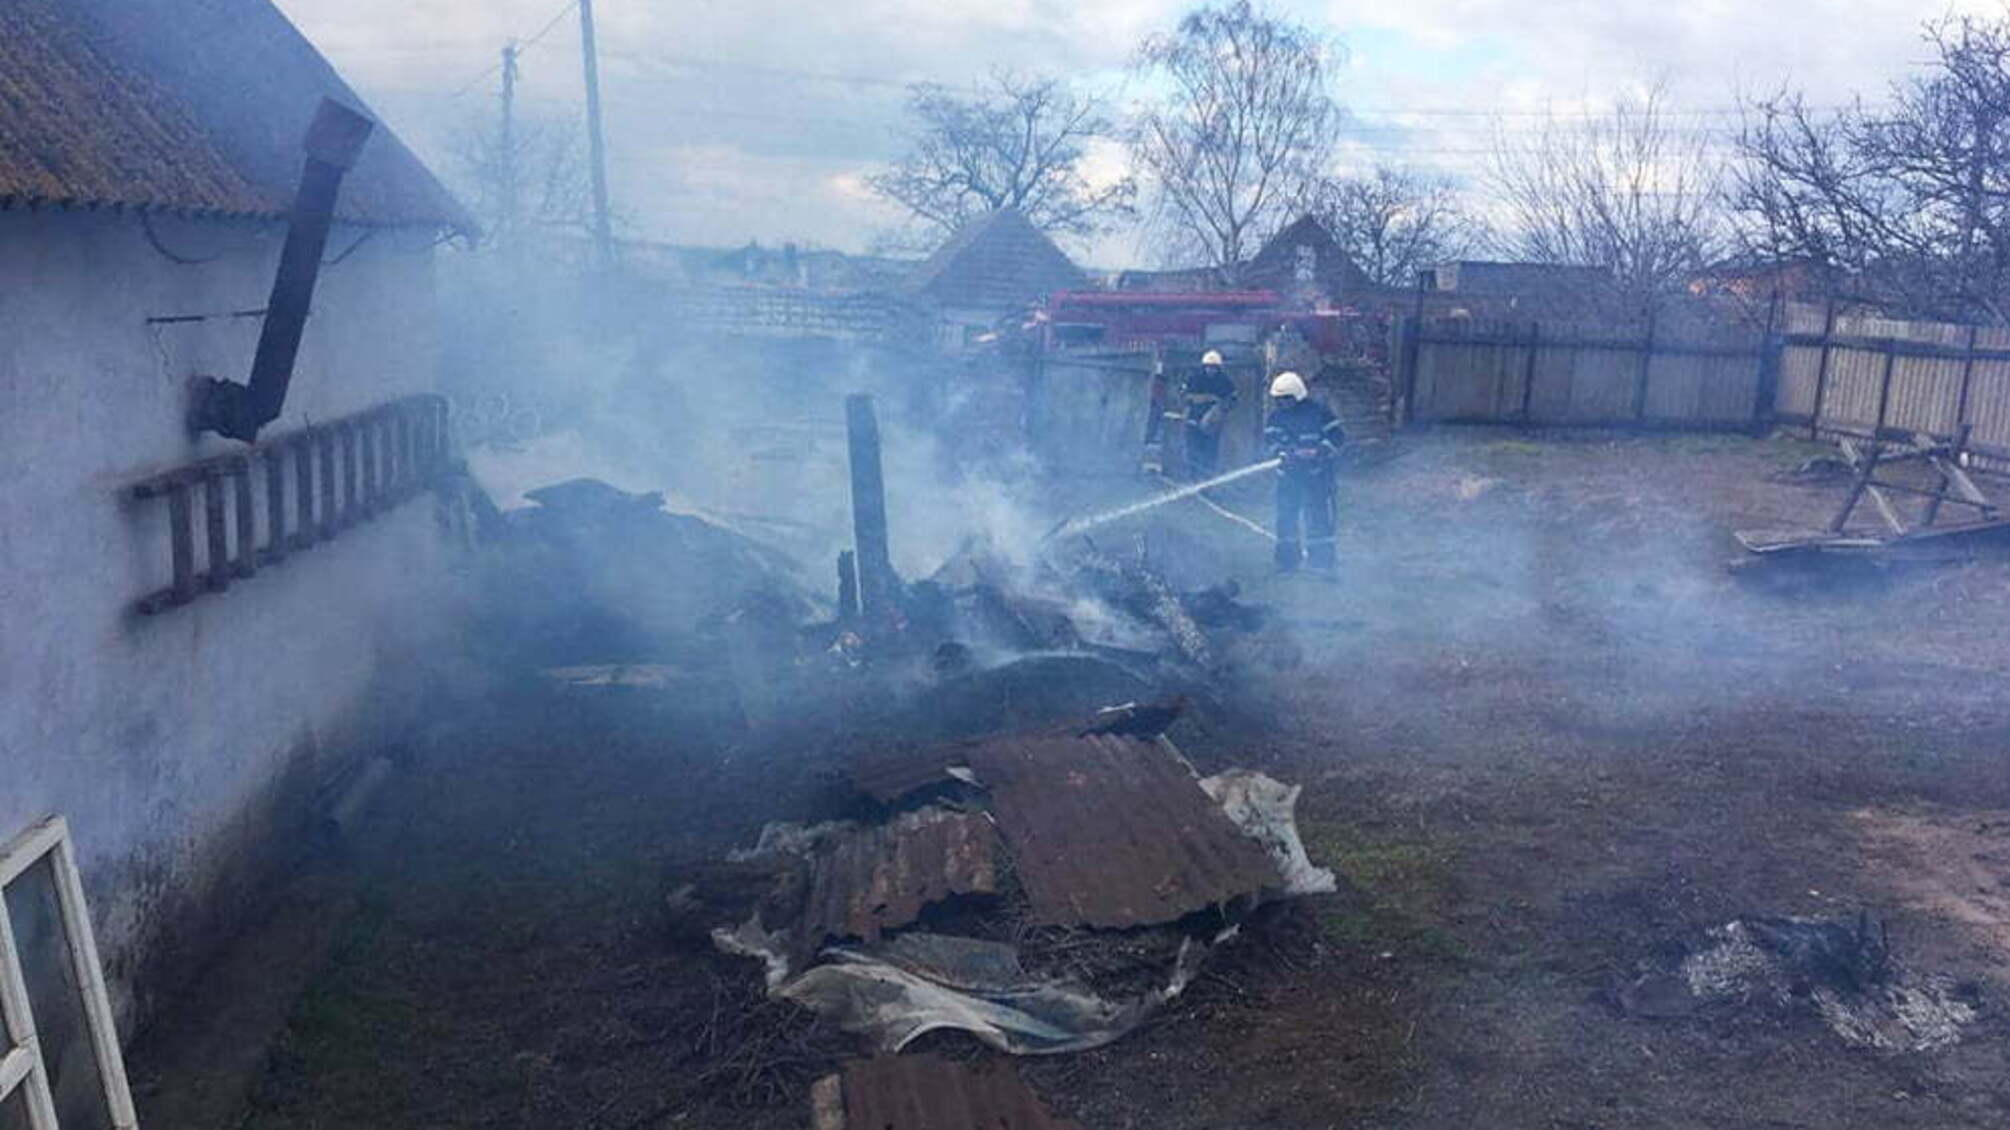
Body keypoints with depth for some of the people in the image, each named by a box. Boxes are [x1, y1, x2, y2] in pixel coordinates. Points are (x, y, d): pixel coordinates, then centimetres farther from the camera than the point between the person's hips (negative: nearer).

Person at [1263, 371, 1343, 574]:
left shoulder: (1318, 411, -5)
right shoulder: (1277, 415, 5)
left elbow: (1337, 434, -6)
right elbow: (1270, 438, -3)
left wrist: (1321, 452, -21)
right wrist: (1281, 452, -22)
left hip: (1317, 473, -3)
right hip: (1289, 473, 3)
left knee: (1318, 514, -2)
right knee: (1286, 514, 4)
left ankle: (1321, 561, 6)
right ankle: (1287, 559, 15)